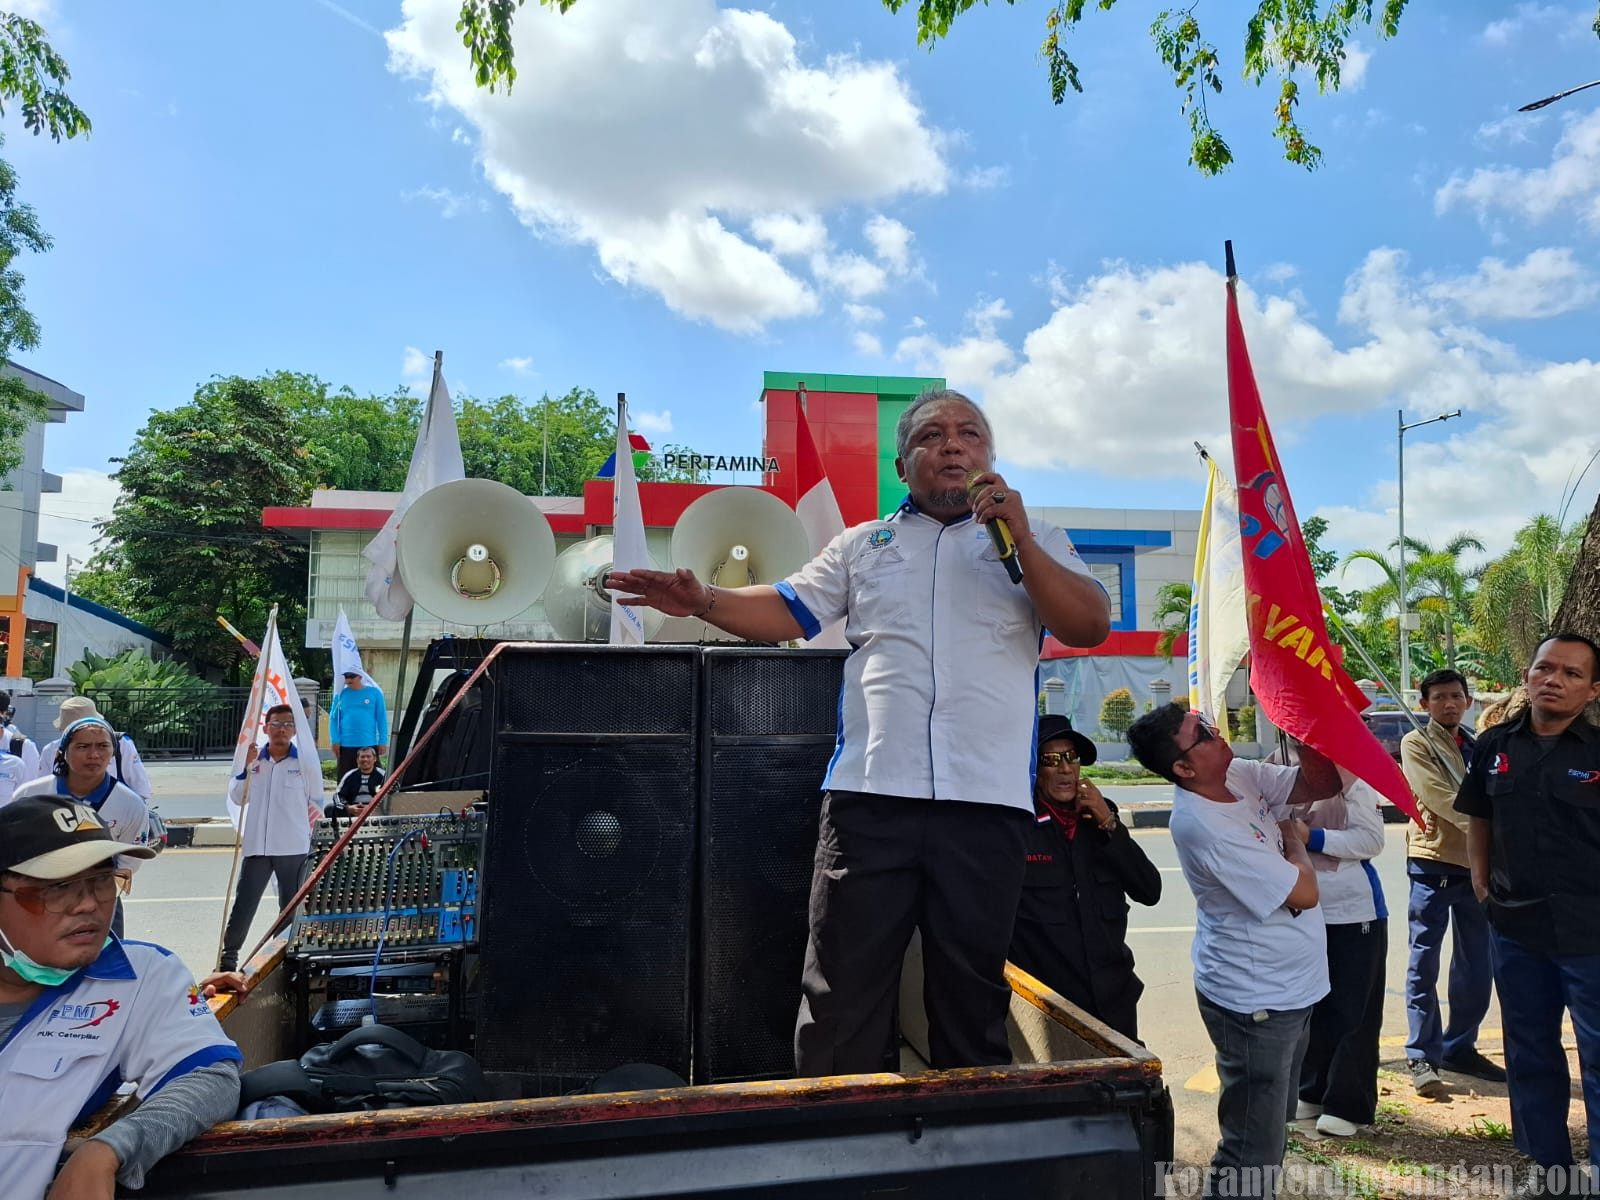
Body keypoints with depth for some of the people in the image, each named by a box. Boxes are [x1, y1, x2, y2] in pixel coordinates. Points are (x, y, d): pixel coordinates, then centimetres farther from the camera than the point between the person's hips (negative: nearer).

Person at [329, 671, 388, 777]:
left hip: (369, 745, -1)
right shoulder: (341, 693, 4)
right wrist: (335, 741, -1)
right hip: (346, 745, 1)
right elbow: (333, 718, 7)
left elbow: (382, 719, 3)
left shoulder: (375, 692, 1)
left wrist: (383, 742, -1)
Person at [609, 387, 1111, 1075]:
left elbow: (1090, 626, 0)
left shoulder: (1037, 543, 13)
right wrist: (704, 601, -5)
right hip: (870, 794, 1)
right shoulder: (863, 545, 17)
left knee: (972, 998, 13)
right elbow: (788, 610, 12)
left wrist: (1020, 542, -10)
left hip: (986, 803, 0)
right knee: (841, 995, 5)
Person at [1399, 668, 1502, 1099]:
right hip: (1433, 860, -6)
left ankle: (1460, 1047, 25)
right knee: (1424, 963, -2)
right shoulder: (1416, 744, -3)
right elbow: (1439, 798, -15)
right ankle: (1422, 1056, 3)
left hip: (1476, 861, 6)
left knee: (1476, 966, 11)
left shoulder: (1477, 747, 15)